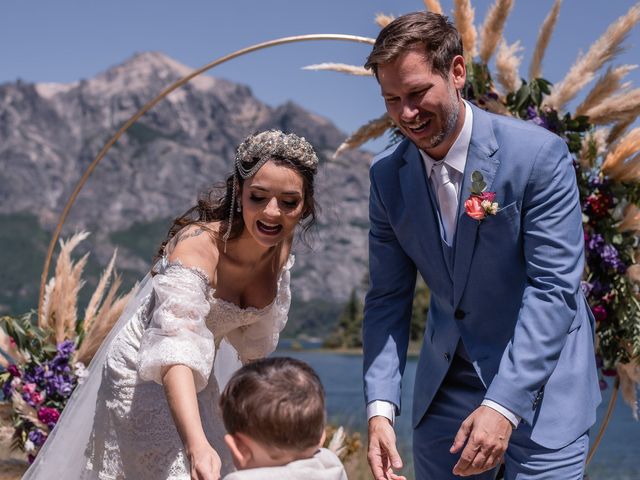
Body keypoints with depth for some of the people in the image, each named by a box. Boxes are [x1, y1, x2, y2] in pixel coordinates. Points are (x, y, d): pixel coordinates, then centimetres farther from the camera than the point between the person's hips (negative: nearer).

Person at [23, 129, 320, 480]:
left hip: (200, 377, 7)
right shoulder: (199, 244, -34)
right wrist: (197, 448, -62)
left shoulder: (281, 243, -13)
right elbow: (176, 349, -48)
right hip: (142, 376, -7)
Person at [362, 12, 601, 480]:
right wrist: (381, 406, -14)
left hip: (539, 378, -4)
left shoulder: (539, 155, -18)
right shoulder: (388, 176, -3)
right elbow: (388, 297, -1)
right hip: (447, 383, 4)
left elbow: (553, 288, -21)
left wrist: (503, 405, -28)